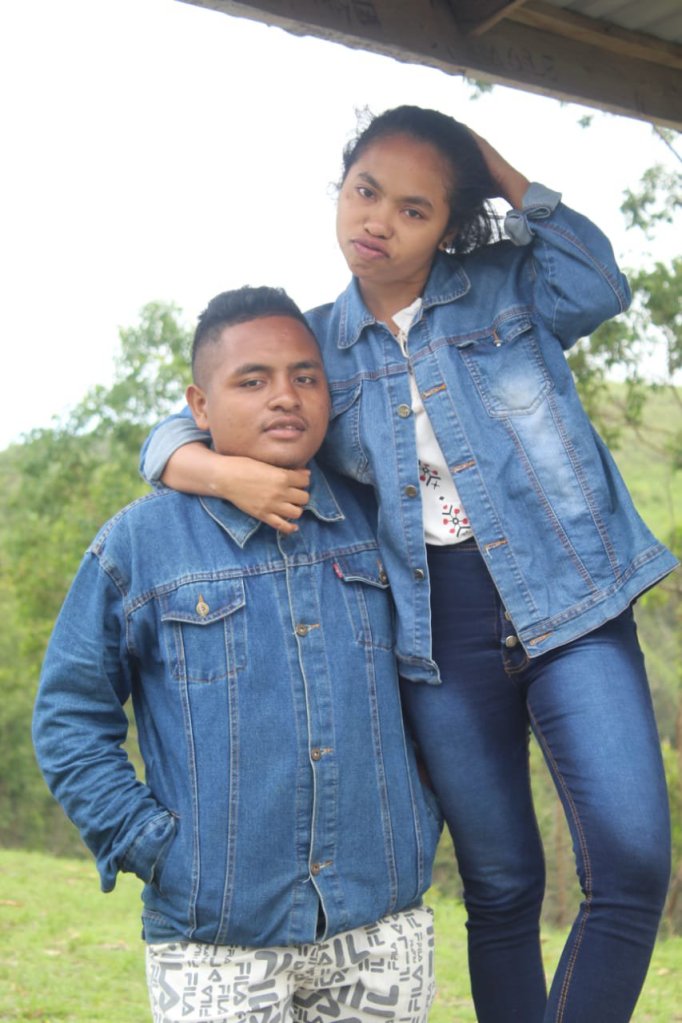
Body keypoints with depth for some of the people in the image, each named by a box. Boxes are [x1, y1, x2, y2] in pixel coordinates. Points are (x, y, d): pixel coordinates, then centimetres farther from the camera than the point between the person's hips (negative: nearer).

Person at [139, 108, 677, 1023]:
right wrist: (226, 473, -13)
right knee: (501, 885, 10)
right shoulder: (317, 345, 9)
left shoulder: (506, 285, 6)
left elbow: (600, 287, -14)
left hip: (567, 601, -1)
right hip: (439, 633, 1)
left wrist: (506, 174, -7)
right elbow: (173, 434, 10)